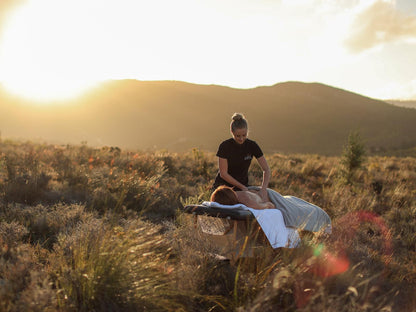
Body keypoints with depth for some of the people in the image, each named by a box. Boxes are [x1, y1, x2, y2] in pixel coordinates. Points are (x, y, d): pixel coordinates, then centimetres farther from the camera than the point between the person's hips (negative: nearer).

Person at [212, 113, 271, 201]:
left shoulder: (252, 146, -11)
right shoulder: (224, 146, -19)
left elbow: (266, 169, -11)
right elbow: (223, 173, -18)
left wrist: (263, 189, -27)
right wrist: (242, 187, -21)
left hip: (243, 185, 3)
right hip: (223, 185, -2)